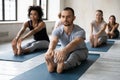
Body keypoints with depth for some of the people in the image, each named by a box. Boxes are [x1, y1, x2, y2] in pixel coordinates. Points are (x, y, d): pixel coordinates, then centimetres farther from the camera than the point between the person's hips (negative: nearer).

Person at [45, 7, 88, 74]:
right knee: (57, 53, -32)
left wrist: (64, 51, -75)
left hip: (80, 51, -2)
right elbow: (53, 41, -44)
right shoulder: (57, 30, -23)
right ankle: (53, 64, -63)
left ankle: (63, 66, -67)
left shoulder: (80, 31, -32)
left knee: (74, 55, -38)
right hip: (65, 51, 3)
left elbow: (74, 43, -53)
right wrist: (50, 50, -70)